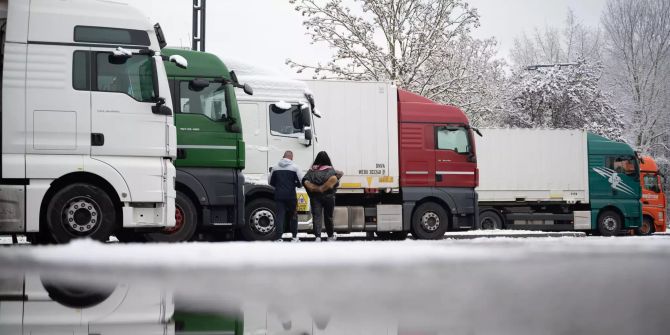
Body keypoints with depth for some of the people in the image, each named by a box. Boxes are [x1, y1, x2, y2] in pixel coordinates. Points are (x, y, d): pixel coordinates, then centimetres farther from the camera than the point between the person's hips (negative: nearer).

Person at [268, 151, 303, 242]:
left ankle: (279, 238, -7)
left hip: (279, 196, 2)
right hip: (291, 196, -2)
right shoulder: (294, 167, -3)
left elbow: (270, 182, 13)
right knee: (293, 216, 13)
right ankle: (294, 237, 19)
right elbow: (301, 182, -5)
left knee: (280, 216, 1)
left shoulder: (275, 167, 6)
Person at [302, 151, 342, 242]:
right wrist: (323, 188, -15)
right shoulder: (330, 170, 0)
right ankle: (330, 236, 30)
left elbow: (305, 181, -7)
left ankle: (318, 236, -18)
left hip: (315, 196, 1)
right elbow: (334, 178, -20)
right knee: (328, 216, 14)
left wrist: (314, 188, -9)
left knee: (316, 216, -3)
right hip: (328, 196, -1)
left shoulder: (312, 170, 6)